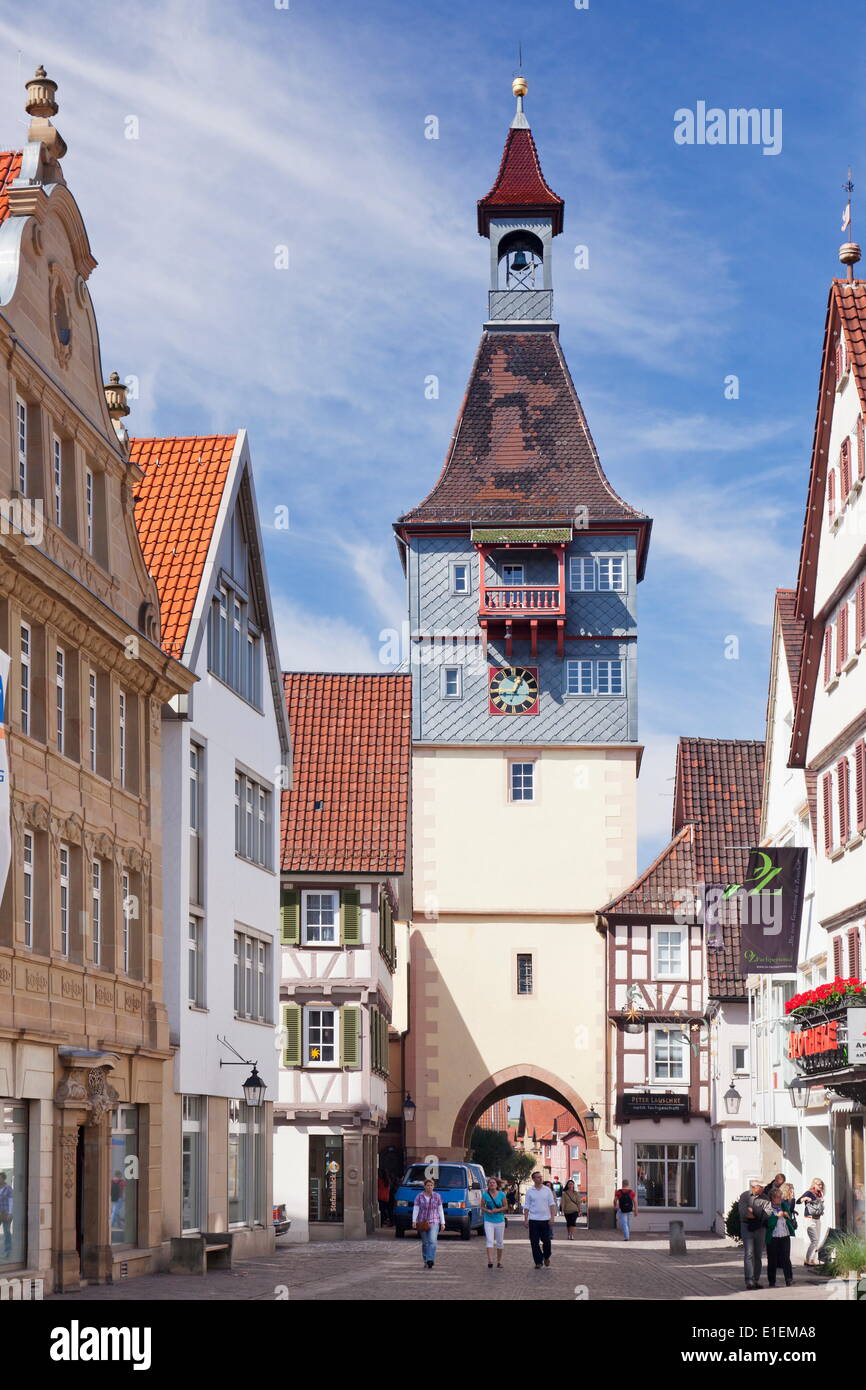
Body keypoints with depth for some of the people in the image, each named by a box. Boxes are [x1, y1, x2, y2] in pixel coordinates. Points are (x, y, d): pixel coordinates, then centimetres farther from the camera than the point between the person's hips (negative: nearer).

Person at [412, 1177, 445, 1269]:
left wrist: (442, 1223, 3)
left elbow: (440, 1210, 7)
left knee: (432, 1241, -17)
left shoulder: (437, 1196, 4)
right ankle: (426, 1261, 17)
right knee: (425, 1243, 6)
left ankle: (430, 1261, -25)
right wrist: (414, 1221, -16)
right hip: (422, 1223, 1)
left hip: (434, 1222, -1)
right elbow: (415, 1210, -4)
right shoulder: (419, 1196, 0)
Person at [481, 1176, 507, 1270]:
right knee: (489, 1240, -15)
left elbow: (505, 1207, 4)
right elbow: (482, 1207, 4)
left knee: (499, 1242, 8)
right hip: (488, 1221, -1)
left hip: (500, 1221, 1)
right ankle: (490, 1261, -24)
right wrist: (487, 1211, -16)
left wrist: (497, 1210, -14)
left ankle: (499, 1261, 21)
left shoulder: (501, 1195, 1)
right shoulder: (485, 1195, 0)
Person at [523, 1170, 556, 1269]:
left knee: (546, 1240, 2)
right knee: (534, 1242, -1)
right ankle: (538, 1262, 7)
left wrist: (552, 1217, -6)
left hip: (545, 1219, 0)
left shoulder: (547, 1190, 5)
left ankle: (546, 1257, 27)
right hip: (533, 1220, 0)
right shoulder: (529, 1191, 4)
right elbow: (526, 1206, 6)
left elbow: (552, 1204, 4)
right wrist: (525, 1219, 0)